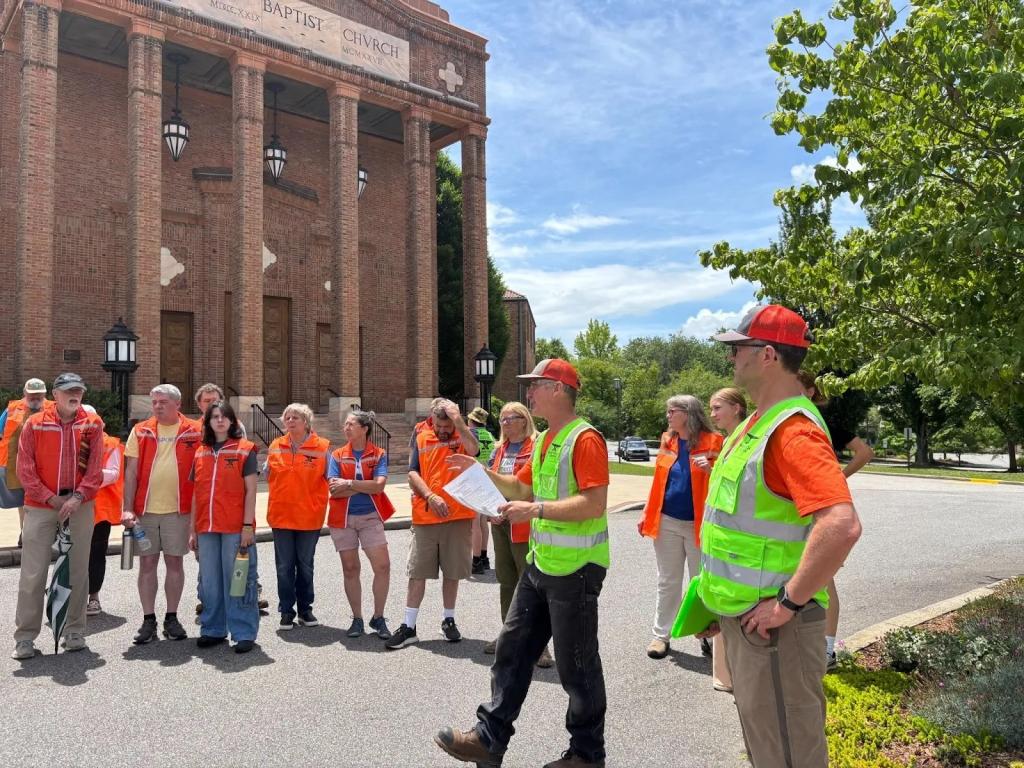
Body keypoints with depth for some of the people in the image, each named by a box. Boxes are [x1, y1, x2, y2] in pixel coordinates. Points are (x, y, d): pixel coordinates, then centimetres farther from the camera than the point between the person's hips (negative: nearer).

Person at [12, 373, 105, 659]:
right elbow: (25, 469, -3)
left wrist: (78, 497, -14)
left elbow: (96, 467, -2)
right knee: (33, 574, 0)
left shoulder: (92, 424, 3)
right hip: (41, 507, -1)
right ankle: (25, 637, 11)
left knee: (78, 571, 7)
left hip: (80, 506, 1)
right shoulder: (34, 424, 0)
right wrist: (51, 498, -10)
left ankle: (75, 631, 18)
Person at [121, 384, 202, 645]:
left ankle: (172, 618, 18)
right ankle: (148, 620, 16)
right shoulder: (141, 432, 4)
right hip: (145, 509, 1)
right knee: (147, 563, 6)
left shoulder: (193, 432, 0)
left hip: (178, 509, -1)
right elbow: (131, 472, 2)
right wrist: (128, 508, -6)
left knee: (175, 562, 7)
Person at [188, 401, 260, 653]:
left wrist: (248, 525, -11)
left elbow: (250, 491, -4)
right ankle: (213, 630, 24)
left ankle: (243, 633, 8)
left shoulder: (244, 450, -1)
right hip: (206, 528, 4)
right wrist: (192, 529, 11)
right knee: (210, 581, 11)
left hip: (235, 528, -4)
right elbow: (196, 494, 14)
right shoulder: (200, 453, 12)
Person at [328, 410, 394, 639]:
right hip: (343, 518, 1)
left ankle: (378, 618, 10)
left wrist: (349, 484, -15)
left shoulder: (378, 454, -1)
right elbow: (334, 490, -8)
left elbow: (379, 485, -14)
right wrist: (366, 486, -13)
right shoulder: (337, 455, 3)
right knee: (350, 569, 7)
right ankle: (357, 619, 20)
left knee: (383, 566, -7)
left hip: (370, 517, -1)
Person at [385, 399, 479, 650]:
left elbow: (473, 450, -22)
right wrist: (430, 496, -15)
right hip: (425, 517, 1)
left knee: (452, 571, 11)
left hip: (459, 516, -1)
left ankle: (449, 621, 27)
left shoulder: (464, 435, 2)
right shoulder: (421, 438, 4)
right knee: (417, 572, 4)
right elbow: (413, 473, -1)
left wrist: (458, 421, -24)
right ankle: (408, 627, 12)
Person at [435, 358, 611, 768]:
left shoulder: (584, 438, -17)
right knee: (511, 650, 14)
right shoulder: (542, 439, 12)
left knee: (576, 665, 5)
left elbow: (595, 504, -25)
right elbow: (523, 488, 18)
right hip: (540, 564, 9)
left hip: (575, 568, -9)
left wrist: (536, 510, -27)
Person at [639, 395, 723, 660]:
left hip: (699, 524, -4)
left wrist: (710, 470, -24)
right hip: (667, 522, 4)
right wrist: (647, 513, 8)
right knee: (667, 582, 12)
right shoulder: (667, 441, 6)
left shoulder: (712, 442, -7)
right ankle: (661, 635, 21)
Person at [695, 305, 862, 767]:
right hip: (743, 616, 10)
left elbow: (842, 525, -35)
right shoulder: (758, 422, 10)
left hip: (770, 622, -10)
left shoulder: (793, 430, -22)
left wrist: (790, 602, -26)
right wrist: (725, 599, 19)